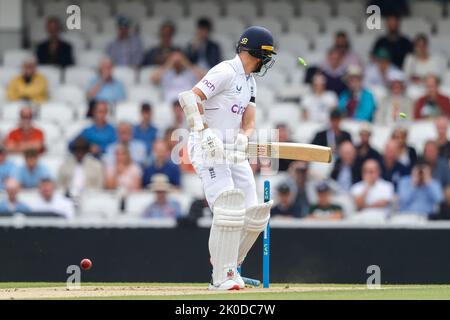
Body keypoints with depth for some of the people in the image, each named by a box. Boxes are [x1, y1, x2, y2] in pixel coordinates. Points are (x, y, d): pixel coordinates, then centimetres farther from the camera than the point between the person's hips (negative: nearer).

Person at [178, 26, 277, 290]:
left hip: (235, 151, 9)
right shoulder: (226, 72, -12)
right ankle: (222, 277, -14)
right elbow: (189, 98, -24)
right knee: (229, 211, -19)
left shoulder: (249, 81, 17)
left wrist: (242, 139, -18)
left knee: (254, 215, 5)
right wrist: (204, 132, -35)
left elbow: (249, 119, 4)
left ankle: (230, 265, 22)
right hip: (209, 149, -9)